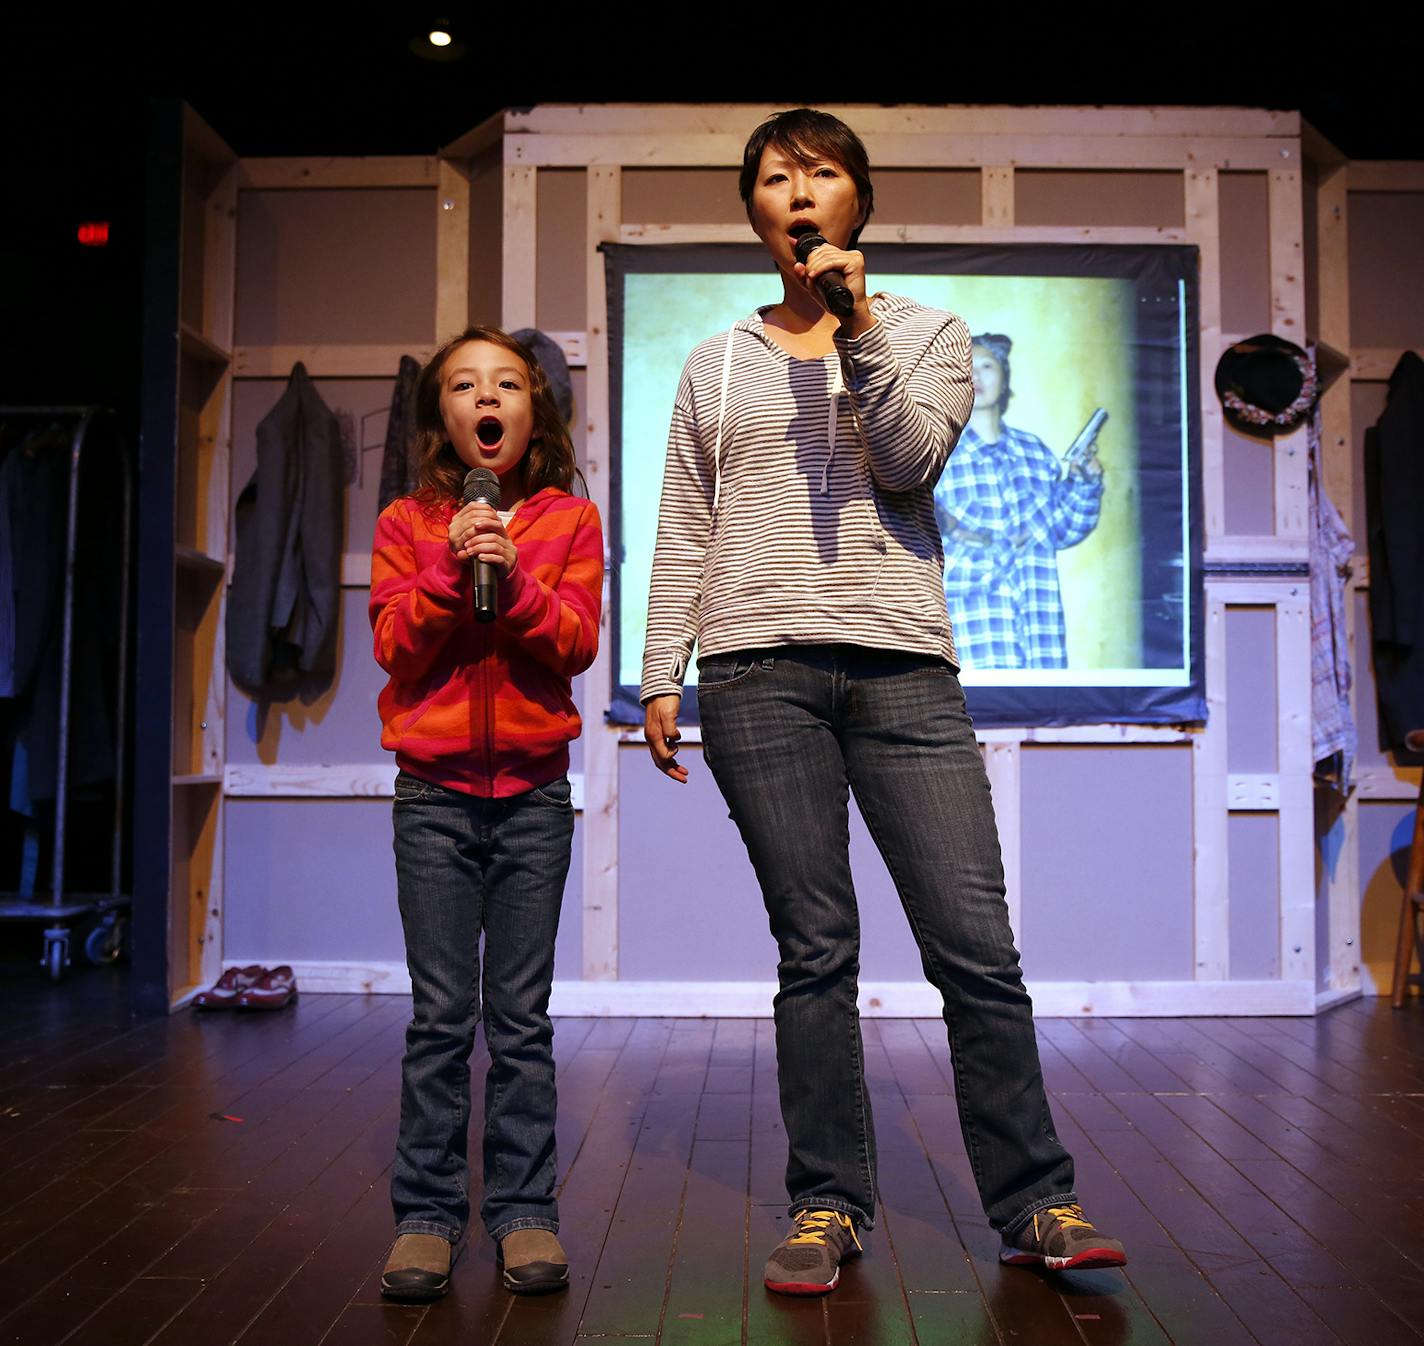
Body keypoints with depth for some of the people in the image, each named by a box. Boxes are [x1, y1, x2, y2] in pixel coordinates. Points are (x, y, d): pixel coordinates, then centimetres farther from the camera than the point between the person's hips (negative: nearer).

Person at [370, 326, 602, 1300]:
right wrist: (449, 570, -14)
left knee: (522, 1015, 3)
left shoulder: (570, 521, 7)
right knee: (441, 1016, 1)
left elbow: (580, 642, -3)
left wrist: (515, 578, -17)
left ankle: (526, 1211, 12)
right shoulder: (408, 523, 8)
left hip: (532, 789, 0)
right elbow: (393, 645, -1)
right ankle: (428, 1214, 11)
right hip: (435, 789, 0)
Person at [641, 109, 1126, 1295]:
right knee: (815, 951, 1)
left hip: (901, 664, 0)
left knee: (977, 944, -5)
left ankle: (1034, 1204, 9)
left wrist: (857, 328, -8)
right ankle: (830, 1207, 12)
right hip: (758, 674, 1)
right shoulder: (715, 367, 18)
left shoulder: (926, 332, 16)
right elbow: (683, 534, 14)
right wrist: (662, 676, 6)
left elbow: (911, 460, -2)